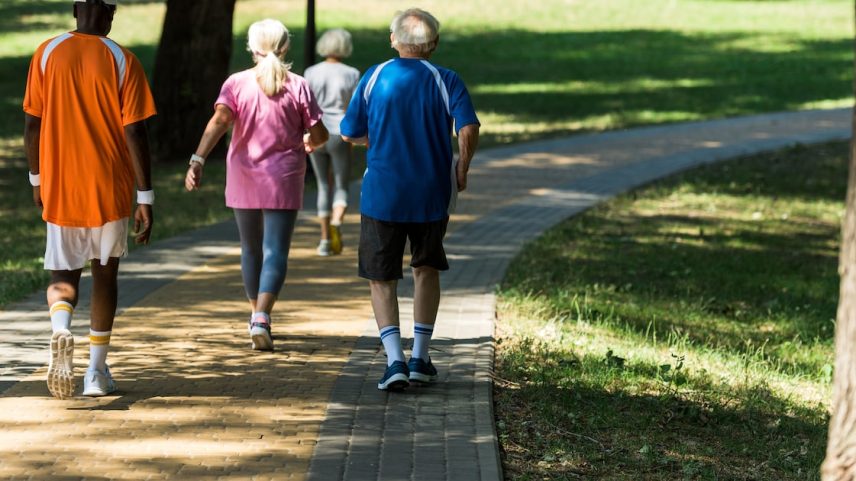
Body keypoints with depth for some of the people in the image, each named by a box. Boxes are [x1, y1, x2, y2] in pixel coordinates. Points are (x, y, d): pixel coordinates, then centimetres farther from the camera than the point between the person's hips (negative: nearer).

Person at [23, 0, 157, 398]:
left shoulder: (47, 54, -1)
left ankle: (61, 331, -23)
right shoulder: (123, 62, -7)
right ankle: (97, 372, 17)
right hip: (110, 188, -1)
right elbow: (134, 132, -10)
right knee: (105, 273, 16)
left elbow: (31, 124, 2)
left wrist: (37, 178, 16)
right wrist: (145, 198, -6)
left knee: (63, 273, 10)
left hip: (59, 187, 1)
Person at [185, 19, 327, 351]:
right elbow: (319, 134, -1)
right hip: (283, 180, -2)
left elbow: (219, 121, -18)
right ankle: (261, 318, -26)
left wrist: (197, 161, -25)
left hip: (243, 179, 2)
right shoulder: (297, 87, -3)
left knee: (251, 249, 19)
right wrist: (309, 143, 23)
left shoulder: (236, 84, -2)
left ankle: (257, 316, 31)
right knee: (275, 252, -6)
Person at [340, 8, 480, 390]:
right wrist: (462, 169, 0)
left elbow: (350, 134, 4)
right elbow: (469, 130, -18)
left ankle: (395, 360, -9)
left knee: (381, 278, 8)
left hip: (382, 196, -1)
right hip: (432, 196, 1)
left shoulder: (373, 79, -1)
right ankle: (420, 358, 18)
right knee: (427, 269, 21)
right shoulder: (446, 81, -4)